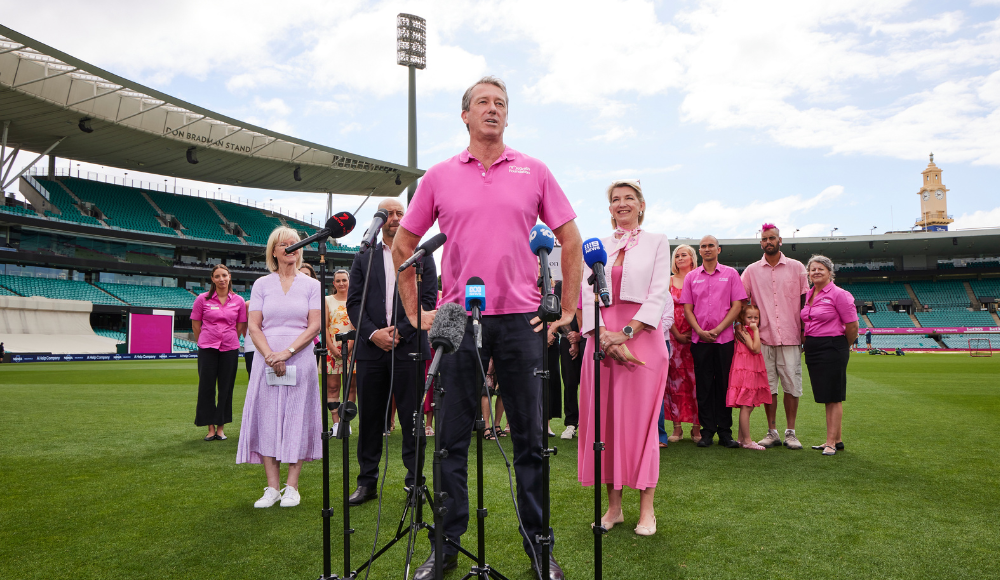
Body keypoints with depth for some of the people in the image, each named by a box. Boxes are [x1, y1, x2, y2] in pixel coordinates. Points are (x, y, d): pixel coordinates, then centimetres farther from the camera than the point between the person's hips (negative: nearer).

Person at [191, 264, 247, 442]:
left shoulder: (238, 301, 3)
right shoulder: (203, 299, 1)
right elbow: (195, 325, 7)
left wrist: (228, 340, 12)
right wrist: (205, 343, 10)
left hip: (230, 349, 1)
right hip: (207, 349, -1)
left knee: (226, 389, 5)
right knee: (206, 387, 0)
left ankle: (221, 427, 15)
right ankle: (211, 428, 10)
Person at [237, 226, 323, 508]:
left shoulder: (311, 285, 7)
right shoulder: (262, 284, 10)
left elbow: (314, 326, -2)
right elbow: (253, 327, 3)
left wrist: (287, 352, -13)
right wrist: (270, 356, -12)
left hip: (300, 361, -1)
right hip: (267, 361, 1)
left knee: (297, 420, -1)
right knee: (267, 419, -1)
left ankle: (292, 487, 6)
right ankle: (272, 487, 7)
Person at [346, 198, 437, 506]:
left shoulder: (421, 255, 8)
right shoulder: (364, 257, 14)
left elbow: (428, 299, 0)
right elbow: (353, 302, 8)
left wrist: (399, 331, -9)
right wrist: (373, 333, -7)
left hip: (409, 346, -2)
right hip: (371, 347, 2)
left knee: (412, 417, 2)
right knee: (370, 417, 7)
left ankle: (415, 481, 13)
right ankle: (367, 482, 18)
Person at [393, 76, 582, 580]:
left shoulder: (533, 171, 7)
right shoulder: (439, 177, 7)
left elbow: (571, 242, 9)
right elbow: (402, 246, 13)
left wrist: (568, 309, 3)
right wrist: (415, 313, 7)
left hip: (520, 319, 0)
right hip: (458, 319, 0)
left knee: (530, 438, 7)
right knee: (452, 438, 6)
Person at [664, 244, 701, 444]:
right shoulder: (669, 281, 10)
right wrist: (677, 335, -4)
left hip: (695, 335, -1)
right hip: (673, 335, 1)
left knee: (696, 379, -3)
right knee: (675, 379, -1)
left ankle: (696, 427, 4)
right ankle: (677, 427, 4)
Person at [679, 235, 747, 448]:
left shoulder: (730, 274, 5)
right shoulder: (691, 277, 10)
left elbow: (737, 306, 0)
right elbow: (687, 308, 7)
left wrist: (717, 330, -9)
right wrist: (700, 331, -7)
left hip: (724, 338, -1)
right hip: (699, 340, 1)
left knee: (724, 384, 2)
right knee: (703, 386, 3)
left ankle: (725, 432, 10)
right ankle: (707, 431, 10)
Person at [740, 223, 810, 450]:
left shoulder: (796, 267, 7)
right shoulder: (751, 271, 8)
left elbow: (805, 301, 9)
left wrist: (805, 331, 3)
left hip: (790, 337, -1)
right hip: (764, 337, 1)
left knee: (791, 384, -1)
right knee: (768, 385, 3)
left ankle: (790, 432, 8)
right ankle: (772, 432, 11)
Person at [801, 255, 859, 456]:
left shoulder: (838, 294, -10)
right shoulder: (808, 295, 11)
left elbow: (852, 326, -8)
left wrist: (843, 347, 3)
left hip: (832, 348, -7)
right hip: (812, 349, 7)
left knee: (833, 397, -3)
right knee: (826, 397, 13)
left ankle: (831, 442, 2)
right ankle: (837, 440, 22)